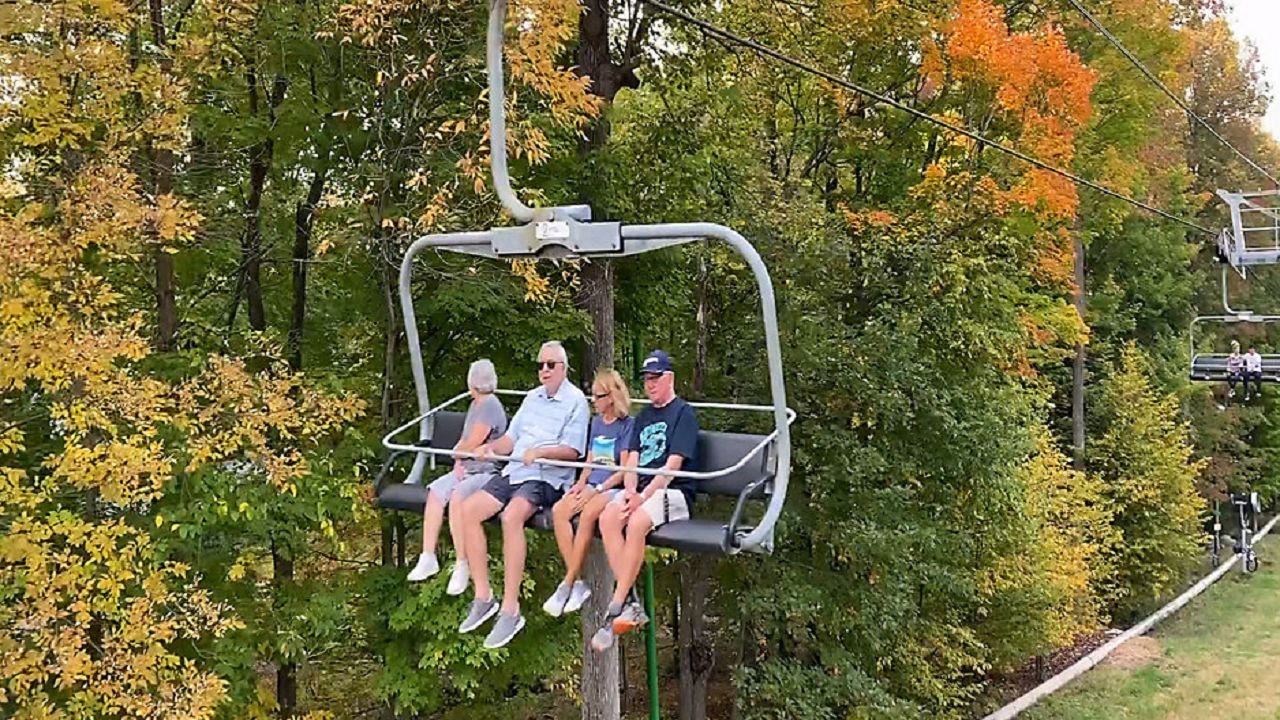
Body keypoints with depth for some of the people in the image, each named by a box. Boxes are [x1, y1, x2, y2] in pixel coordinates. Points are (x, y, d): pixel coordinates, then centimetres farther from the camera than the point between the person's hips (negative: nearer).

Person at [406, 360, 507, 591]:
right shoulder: (475, 405, 19)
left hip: (487, 471, -9)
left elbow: (471, 444, -15)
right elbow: (464, 441, 19)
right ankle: (428, 558, -10)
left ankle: (462, 567, -26)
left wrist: (457, 451, 5)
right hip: (467, 468, 9)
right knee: (435, 491, -12)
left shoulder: (490, 406, -12)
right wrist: (458, 462, 1)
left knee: (457, 496, -31)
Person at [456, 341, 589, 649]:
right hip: (514, 471, 8)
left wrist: (539, 451, -23)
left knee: (511, 516, -34)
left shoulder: (575, 400, -2)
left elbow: (572, 450, -9)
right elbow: (511, 438, 20)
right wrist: (490, 447, 0)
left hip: (547, 477, -8)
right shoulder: (532, 397, 21)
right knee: (468, 510, -11)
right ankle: (483, 597, -4)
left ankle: (510, 610, -29)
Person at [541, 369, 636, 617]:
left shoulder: (627, 425, -2)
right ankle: (577, 584, -22)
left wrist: (597, 490, -16)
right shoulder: (596, 422, 20)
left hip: (614, 487, -6)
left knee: (588, 513, -35)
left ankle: (568, 584, -25)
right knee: (558, 510, -22)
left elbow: (624, 470, -8)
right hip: (593, 485, 7)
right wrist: (581, 484, 3)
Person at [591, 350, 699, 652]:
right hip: (642, 489, 6)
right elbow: (633, 458, 15)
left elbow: (673, 464, -10)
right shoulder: (644, 416, 24)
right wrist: (630, 490, -6)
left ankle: (615, 607, -27)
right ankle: (629, 603, -25)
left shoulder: (684, 413, 1)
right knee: (607, 518, -24)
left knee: (635, 523, -34)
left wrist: (644, 497, -19)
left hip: (674, 492, -6)